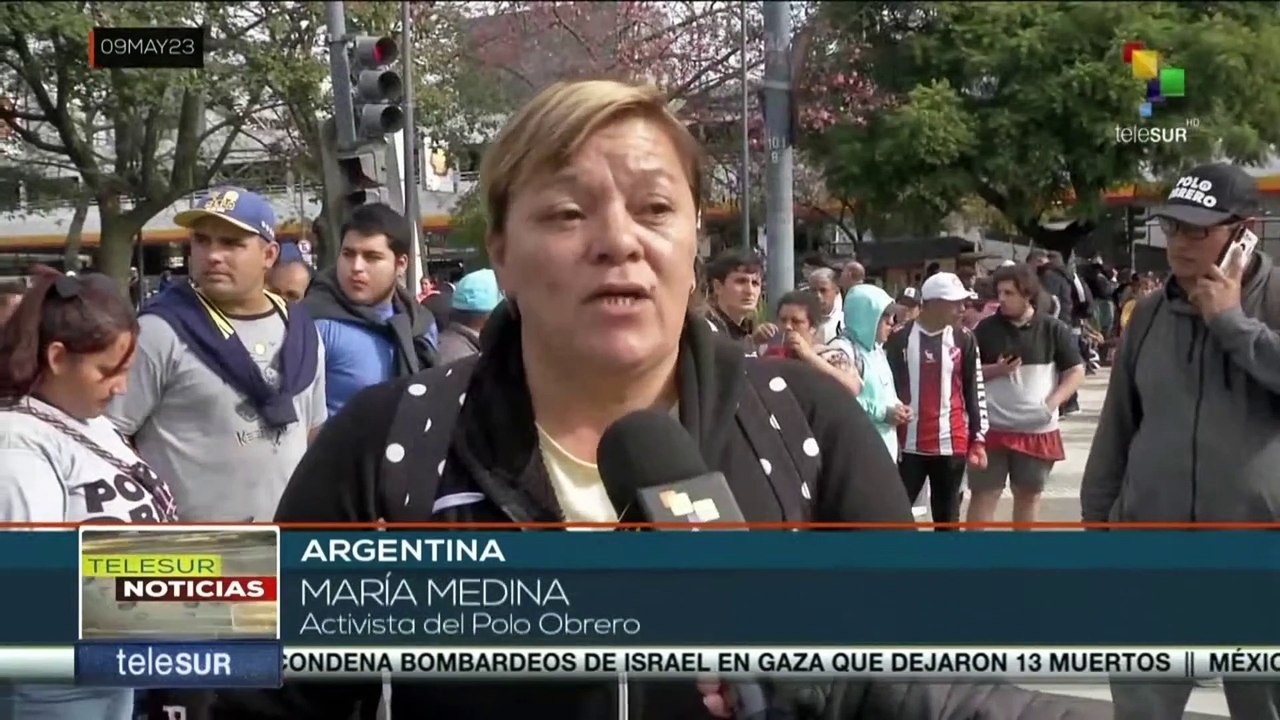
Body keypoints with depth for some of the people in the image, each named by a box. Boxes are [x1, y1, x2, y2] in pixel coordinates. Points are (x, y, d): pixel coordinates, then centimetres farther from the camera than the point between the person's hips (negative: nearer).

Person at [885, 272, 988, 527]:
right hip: (908, 444, -1)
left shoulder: (964, 339, 1)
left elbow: (975, 391, 5)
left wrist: (978, 438, 1)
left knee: (947, 515, 10)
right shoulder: (899, 338, -3)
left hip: (952, 444, 1)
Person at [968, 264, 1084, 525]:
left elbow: (1076, 372, 2)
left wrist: (1052, 403, -12)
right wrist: (995, 370, -14)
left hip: (1037, 429, 1)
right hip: (992, 427, -1)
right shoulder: (986, 329, 0)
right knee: (983, 494, -1)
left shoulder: (1053, 330, -2)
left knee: (1029, 495, 14)